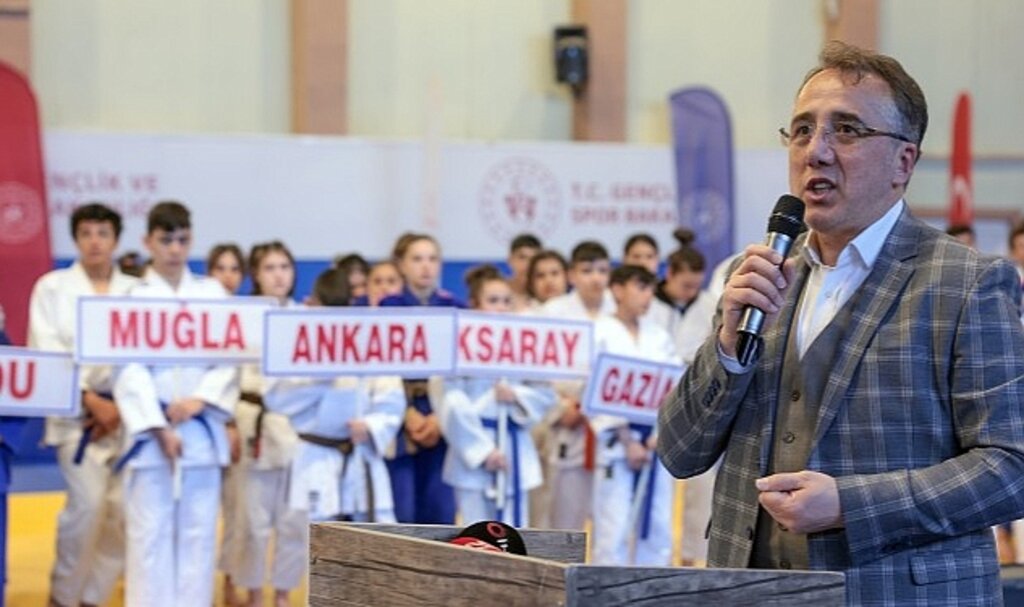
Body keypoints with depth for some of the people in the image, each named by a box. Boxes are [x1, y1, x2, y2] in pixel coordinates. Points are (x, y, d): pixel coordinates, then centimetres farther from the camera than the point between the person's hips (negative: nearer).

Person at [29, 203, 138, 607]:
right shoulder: (52, 287, 3)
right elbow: (46, 351, -5)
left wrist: (121, 406, -10)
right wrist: (90, 400, -12)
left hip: (126, 414, 3)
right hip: (76, 414, -3)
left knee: (123, 510, -2)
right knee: (88, 504, -17)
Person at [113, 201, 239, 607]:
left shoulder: (212, 293, 8)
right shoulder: (133, 298, 2)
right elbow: (131, 370, -5)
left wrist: (200, 401, -12)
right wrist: (160, 428, -14)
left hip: (202, 428, 2)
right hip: (151, 429, -2)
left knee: (199, 530, 4)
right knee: (150, 529, -3)